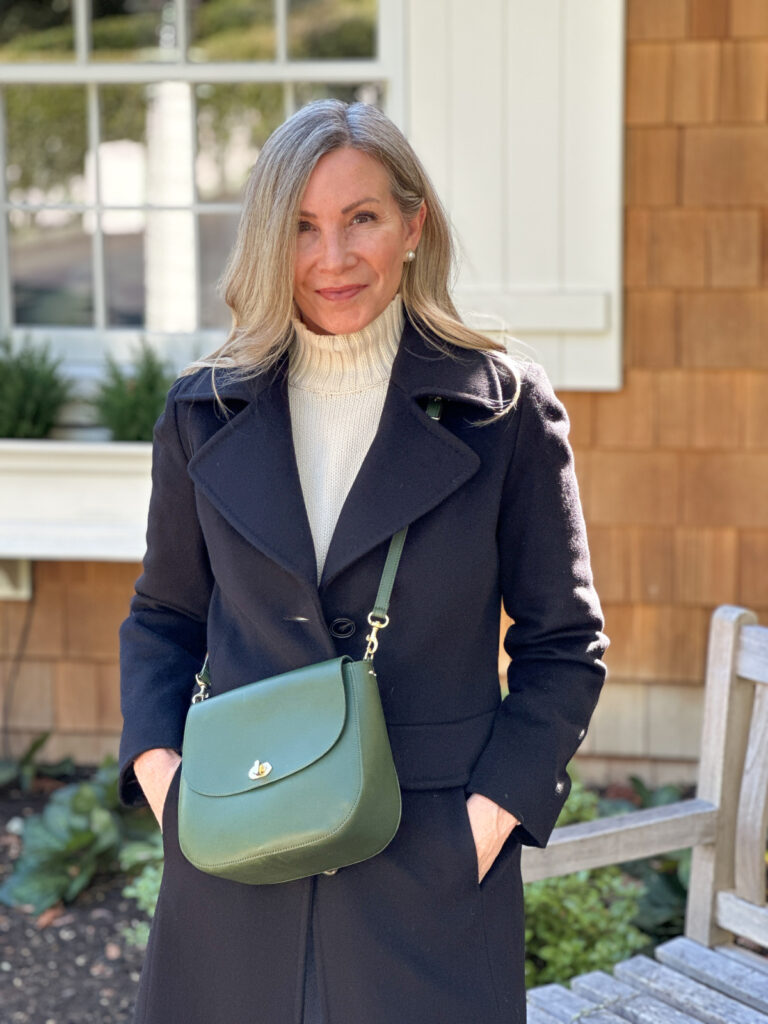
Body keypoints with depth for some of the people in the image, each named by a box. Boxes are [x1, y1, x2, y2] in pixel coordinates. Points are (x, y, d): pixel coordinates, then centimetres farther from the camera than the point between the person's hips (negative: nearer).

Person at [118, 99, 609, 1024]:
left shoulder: (505, 410, -3)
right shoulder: (204, 412, 4)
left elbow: (565, 643, 1)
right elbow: (163, 617, 14)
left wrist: (494, 809, -8)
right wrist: (155, 760, -2)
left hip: (433, 870, -2)